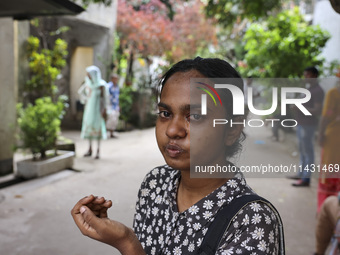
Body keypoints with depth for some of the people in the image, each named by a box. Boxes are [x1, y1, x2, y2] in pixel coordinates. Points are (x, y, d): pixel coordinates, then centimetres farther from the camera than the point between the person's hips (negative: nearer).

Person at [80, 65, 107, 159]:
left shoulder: (101, 84, -10)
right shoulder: (88, 83, 7)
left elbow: (103, 97, -9)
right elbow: (88, 96, 13)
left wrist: (104, 109, -14)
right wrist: (85, 108, 13)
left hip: (98, 107, -6)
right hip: (89, 107, 6)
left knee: (97, 127, -8)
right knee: (88, 126, 5)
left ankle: (98, 150, -3)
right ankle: (90, 150, 12)